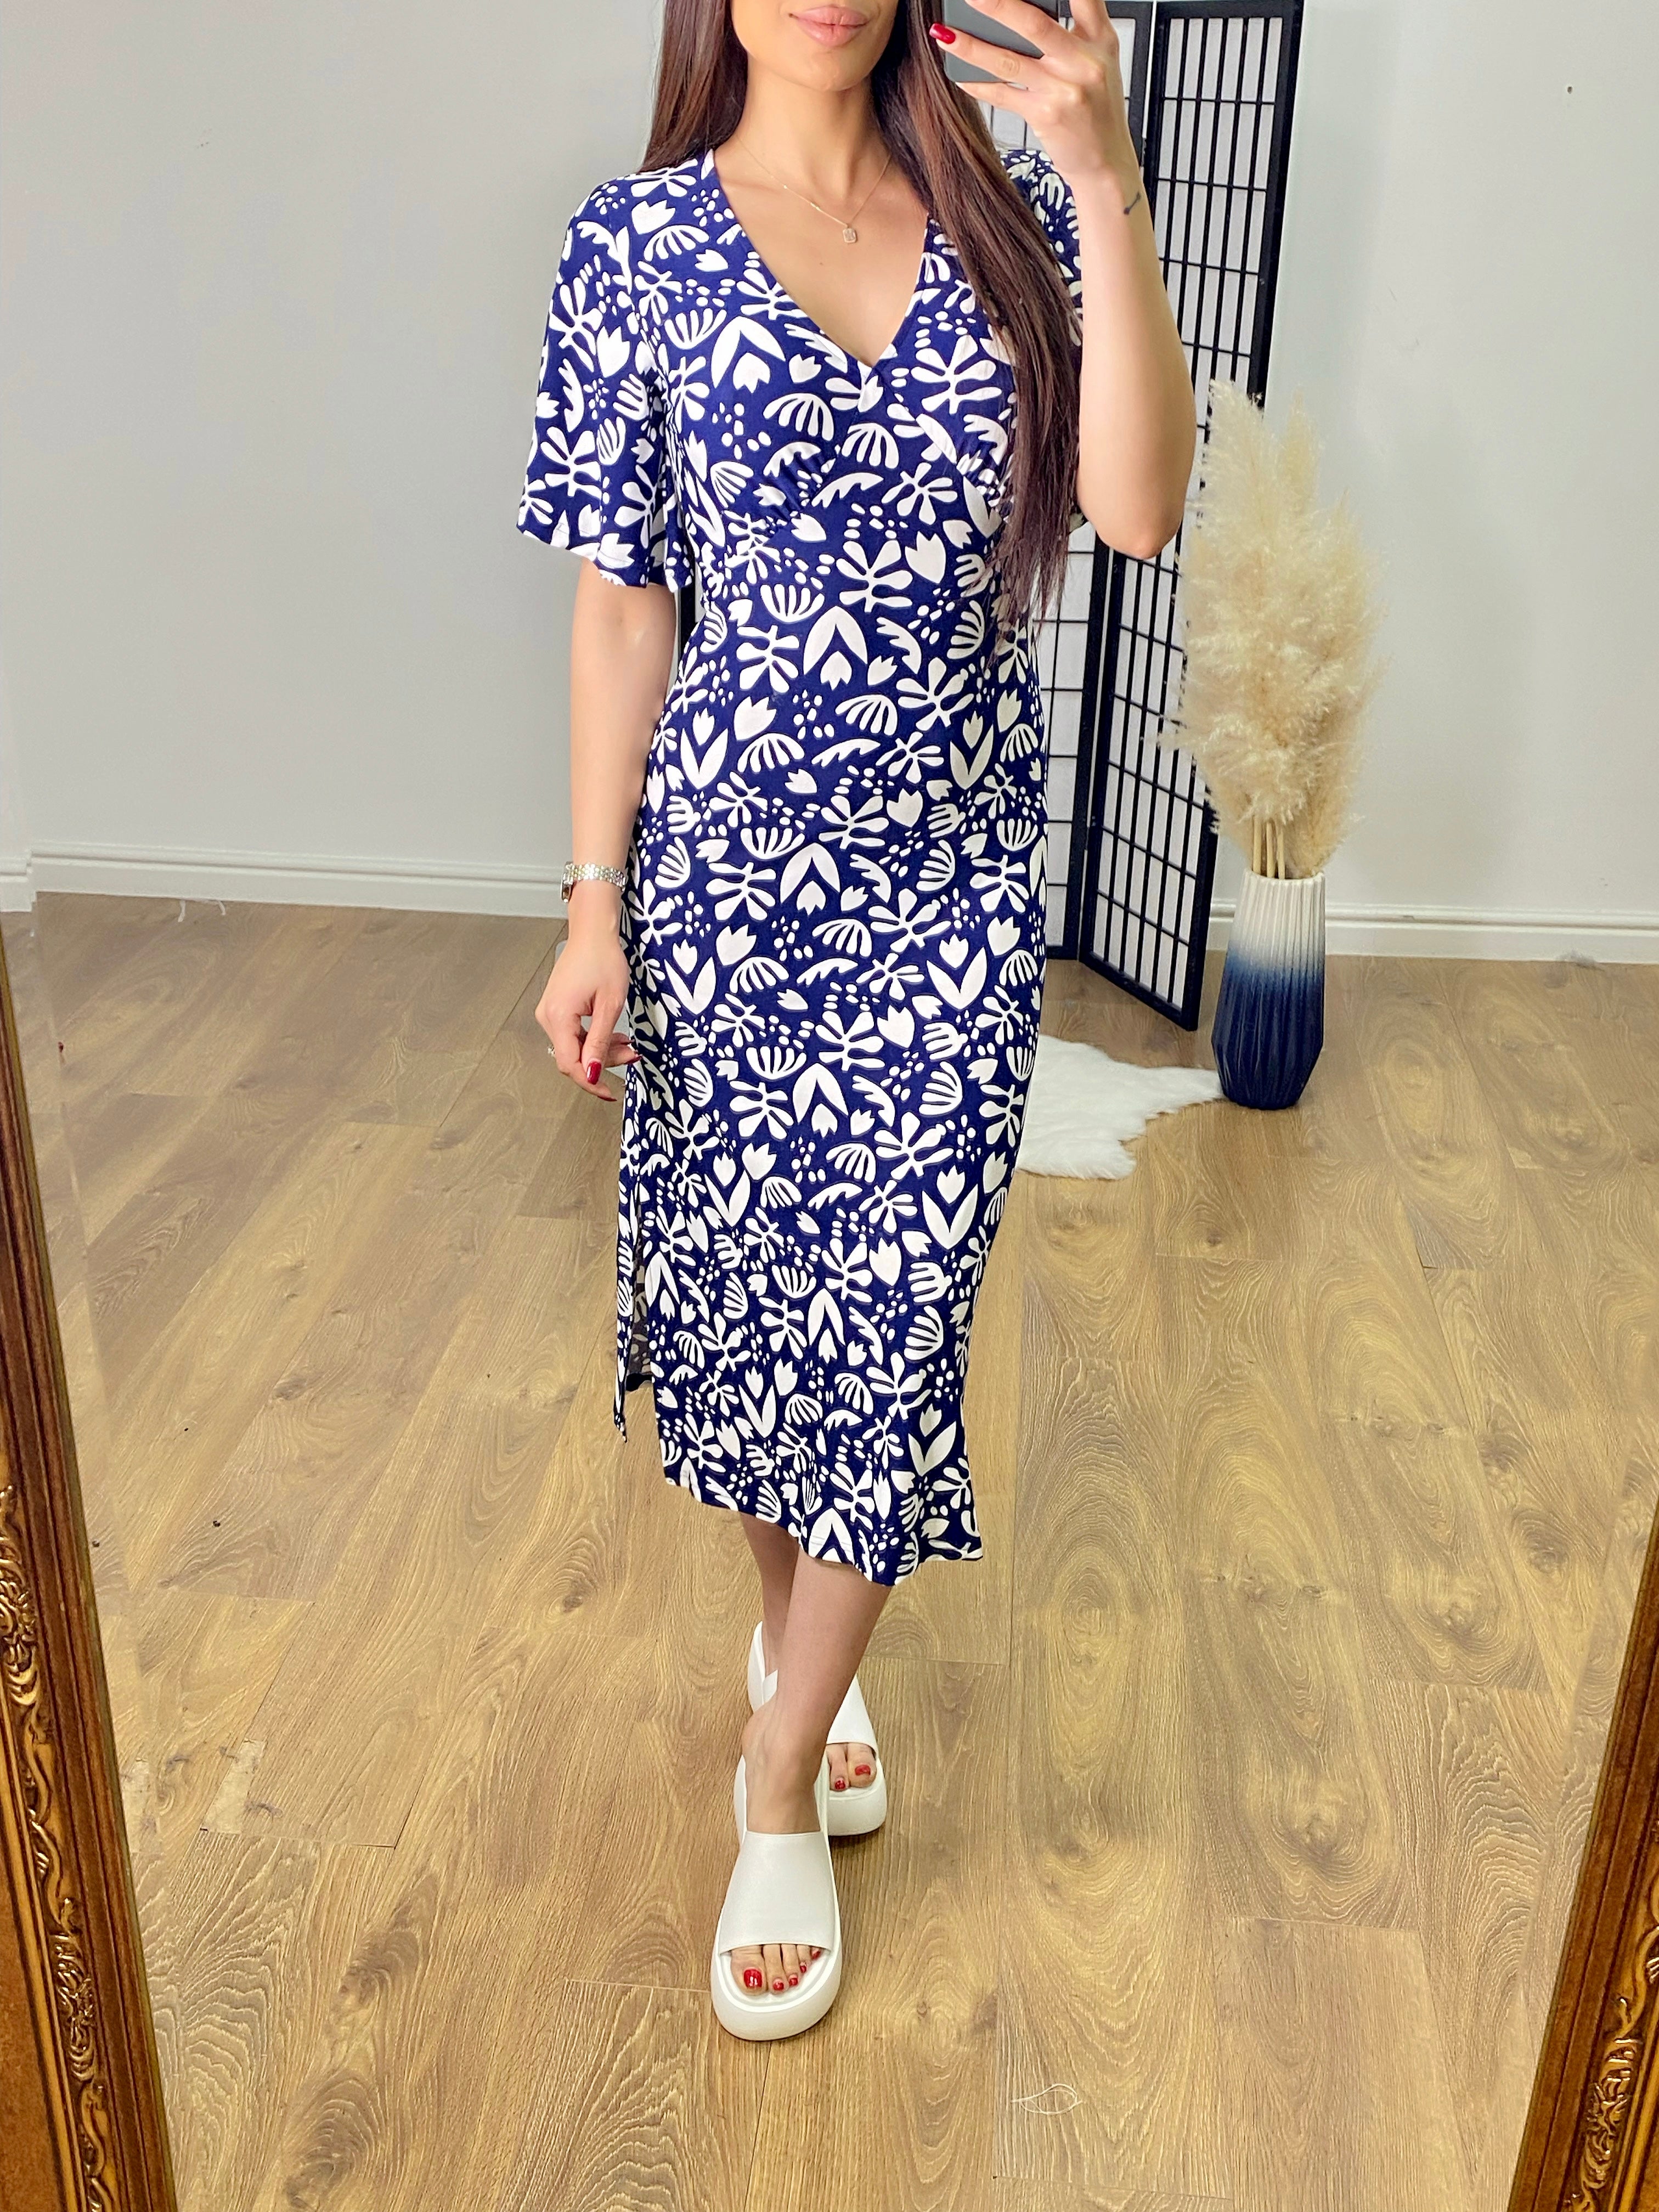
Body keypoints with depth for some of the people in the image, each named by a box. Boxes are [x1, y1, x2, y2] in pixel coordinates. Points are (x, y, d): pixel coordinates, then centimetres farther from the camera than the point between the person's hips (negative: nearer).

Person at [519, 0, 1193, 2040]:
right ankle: (791, 1621, 43)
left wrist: (1104, 181, -20)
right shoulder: (638, 243, -2)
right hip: (729, 872, -1)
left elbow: (1139, 506, -12)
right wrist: (594, 908, -6)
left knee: (893, 1316, 3)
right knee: (739, 1280, 13)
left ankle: (780, 1788, 22)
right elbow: (620, 602, -3)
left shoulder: (1009, 214, 2)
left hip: (956, 879, 1)